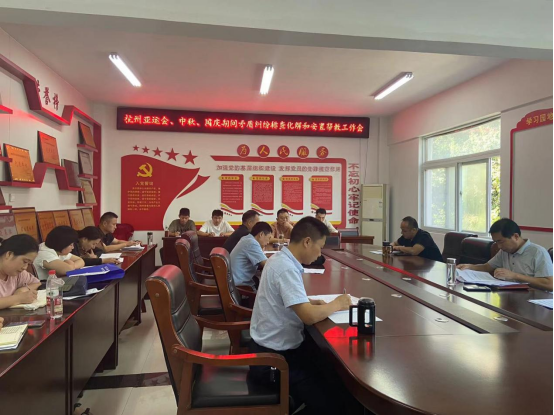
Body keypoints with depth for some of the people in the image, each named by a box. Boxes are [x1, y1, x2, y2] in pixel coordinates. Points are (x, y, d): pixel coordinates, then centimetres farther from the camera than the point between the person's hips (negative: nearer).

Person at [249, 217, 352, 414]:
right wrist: (335, 305, -13)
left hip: (277, 347, 9)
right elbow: (309, 316, -31)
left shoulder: (281, 259, 4)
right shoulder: (286, 267, -25)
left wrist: (312, 302, 1)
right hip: (274, 357, -9)